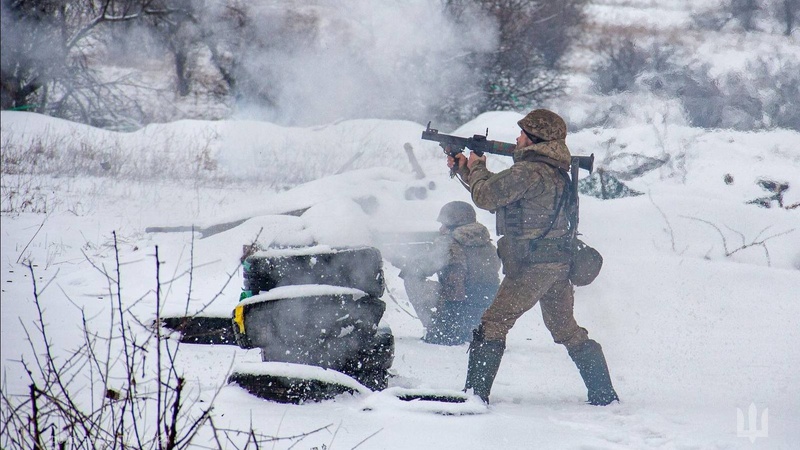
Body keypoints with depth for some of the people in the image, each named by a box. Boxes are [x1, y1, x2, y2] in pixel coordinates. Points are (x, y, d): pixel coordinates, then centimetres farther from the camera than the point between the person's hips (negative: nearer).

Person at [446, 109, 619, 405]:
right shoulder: (556, 171, 17)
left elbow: (486, 196, -14)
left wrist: (477, 167, 5)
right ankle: (603, 394, 16)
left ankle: (475, 392, -7)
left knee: (492, 325, -4)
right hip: (560, 262, 9)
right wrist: (464, 170, 23)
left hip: (533, 265, -9)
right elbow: (499, 195, 24)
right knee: (566, 330, 16)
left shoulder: (529, 171, -15)